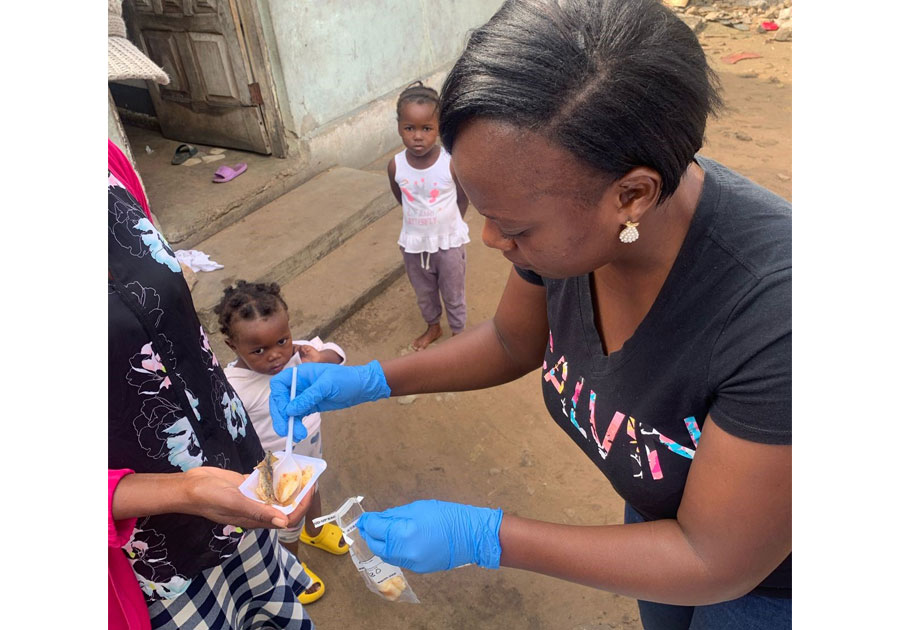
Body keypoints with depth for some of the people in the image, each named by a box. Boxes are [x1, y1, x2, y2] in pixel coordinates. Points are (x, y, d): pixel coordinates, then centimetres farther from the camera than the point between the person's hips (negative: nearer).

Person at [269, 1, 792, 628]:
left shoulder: (778, 315, -43)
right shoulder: (569, 214, -25)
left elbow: (715, 563, -30)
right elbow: (512, 342, -5)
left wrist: (478, 536, -31)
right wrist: (368, 379, -15)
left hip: (768, 574, -4)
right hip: (665, 509, 5)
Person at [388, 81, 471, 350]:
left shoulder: (451, 163, -23)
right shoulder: (395, 166, -16)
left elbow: (463, 199, -5)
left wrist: (448, 225, 6)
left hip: (449, 242, -3)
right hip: (414, 243, 3)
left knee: (454, 294, 16)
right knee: (424, 292, 24)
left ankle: (458, 333, 39)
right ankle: (433, 327, 50)